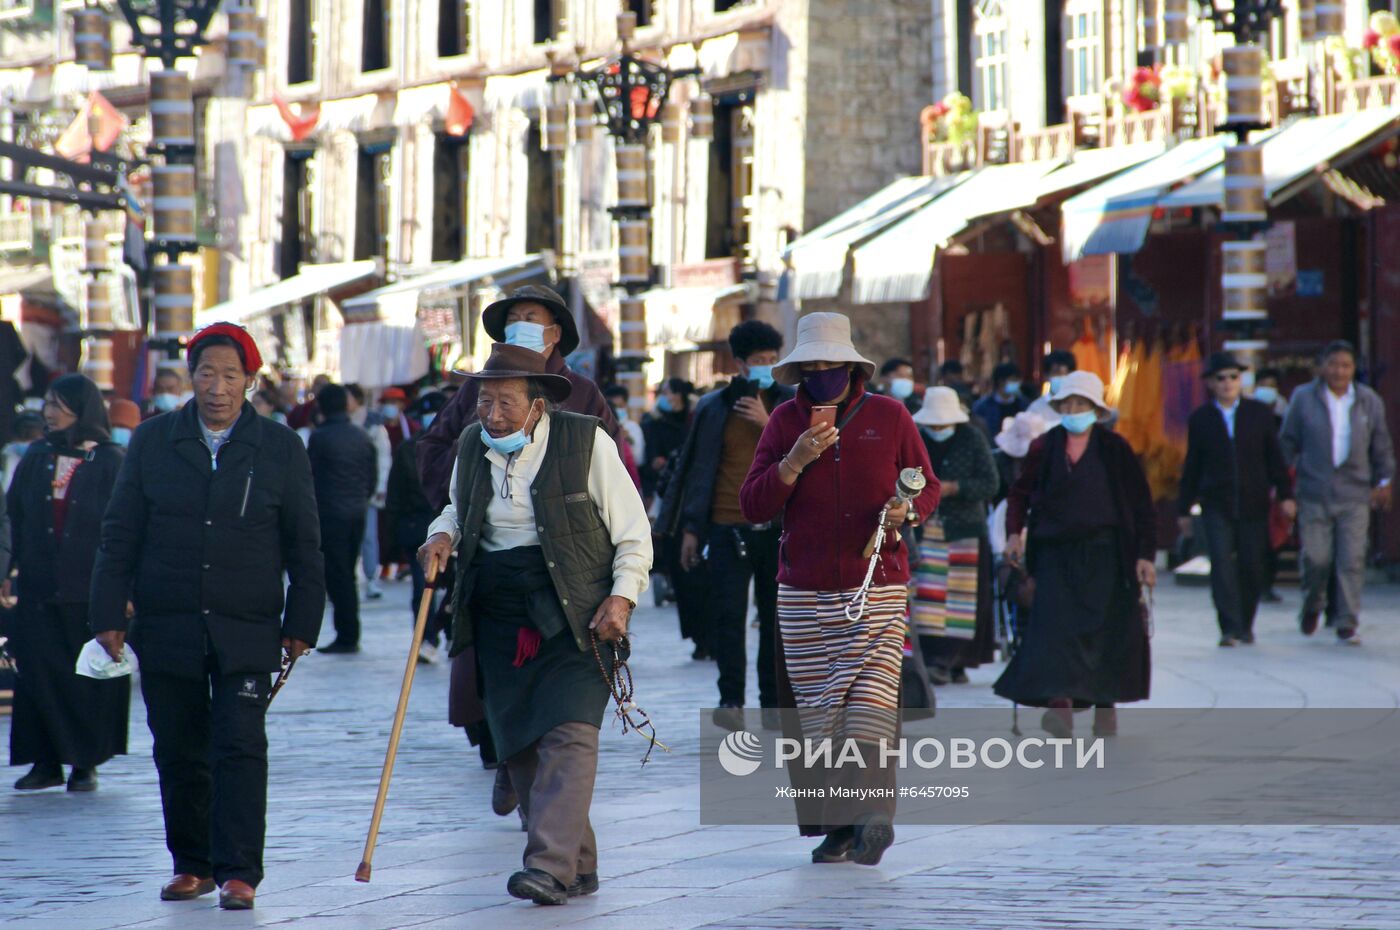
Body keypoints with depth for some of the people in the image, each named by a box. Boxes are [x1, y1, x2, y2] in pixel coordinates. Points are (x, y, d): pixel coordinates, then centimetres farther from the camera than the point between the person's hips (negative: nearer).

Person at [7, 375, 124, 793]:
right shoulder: (36, 458, 10)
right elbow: (14, 517, 9)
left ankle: (86, 762, 11)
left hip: (90, 589, -3)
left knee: (90, 676, 1)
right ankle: (46, 762, 7)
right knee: (38, 672, 0)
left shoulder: (111, 462, -2)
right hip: (39, 587, 3)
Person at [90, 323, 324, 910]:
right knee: (178, 752, 8)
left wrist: (301, 624, 2)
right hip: (167, 629, 2)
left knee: (240, 749, -9)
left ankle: (238, 872, -7)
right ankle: (192, 865, 21)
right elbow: (120, 535, 7)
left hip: (247, 631, -2)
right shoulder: (153, 442, 6)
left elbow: (303, 545, 7)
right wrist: (108, 615, 1)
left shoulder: (280, 449, 3)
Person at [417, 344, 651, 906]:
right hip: (499, 617, 5)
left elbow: (632, 532, 0)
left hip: (574, 617, -5)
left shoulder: (586, 442, -6)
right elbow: (458, 508, 28)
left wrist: (622, 596, -13)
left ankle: (550, 866, -24)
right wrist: (444, 534, 6)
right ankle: (578, 866, 14)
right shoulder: (473, 446, 8)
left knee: (569, 734, -17)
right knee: (519, 747, 4)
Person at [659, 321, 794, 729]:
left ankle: (774, 703, 9)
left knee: (776, 618, 3)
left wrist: (768, 424, -11)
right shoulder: (714, 408, 7)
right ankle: (731, 701, -2)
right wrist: (690, 528, 4)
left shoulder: (789, 404, 9)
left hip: (778, 527, 1)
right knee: (728, 615, -6)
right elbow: (698, 470, 8)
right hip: (729, 529, -1)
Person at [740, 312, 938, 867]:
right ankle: (836, 827, 5)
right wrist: (795, 461, -12)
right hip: (803, 593, 2)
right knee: (815, 711, -1)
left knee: (870, 697, -17)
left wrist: (906, 511, -10)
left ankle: (872, 813, -26)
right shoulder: (786, 421, 7)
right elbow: (752, 507, 3)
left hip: (877, 588, -2)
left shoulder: (889, 417, 5)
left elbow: (929, 488, 13)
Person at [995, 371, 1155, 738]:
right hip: (1056, 553, 1)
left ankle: (1105, 706, 15)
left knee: (1107, 629, 1)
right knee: (1055, 625, -13)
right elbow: (1020, 494, 17)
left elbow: (1141, 504, 1)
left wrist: (1145, 555, -5)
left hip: (1104, 554, -1)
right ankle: (1060, 702, -22)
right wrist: (1015, 532, 0)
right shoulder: (1045, 448, 6)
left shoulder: (1114, 449, 1)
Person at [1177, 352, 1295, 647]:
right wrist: (1184, 508, 9)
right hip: (1216, 504, -1)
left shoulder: (1259, 413, 6)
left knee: (1251, 566, 2)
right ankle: (1230, 629, -13)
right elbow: (1192, 467, 8)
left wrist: (1285, 495, 1)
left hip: (1253, 504, 1)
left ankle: (1245, 625, 20)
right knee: (1221, 562, -13)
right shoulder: (1201, 419, 4)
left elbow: (1275, 458, 8)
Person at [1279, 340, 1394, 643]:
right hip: (1314, 494, -1)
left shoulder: (1369, 401, 8)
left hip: (1355, 495, 1)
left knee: (1352, 561, -6)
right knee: (1316, 558, -3)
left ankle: (1347, 623, 0)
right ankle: (1312, 605, 26)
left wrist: (1383, 482, 12)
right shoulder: (1303, 399, 3)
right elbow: (1288, 442, 8)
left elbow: (1381, 446, 17)